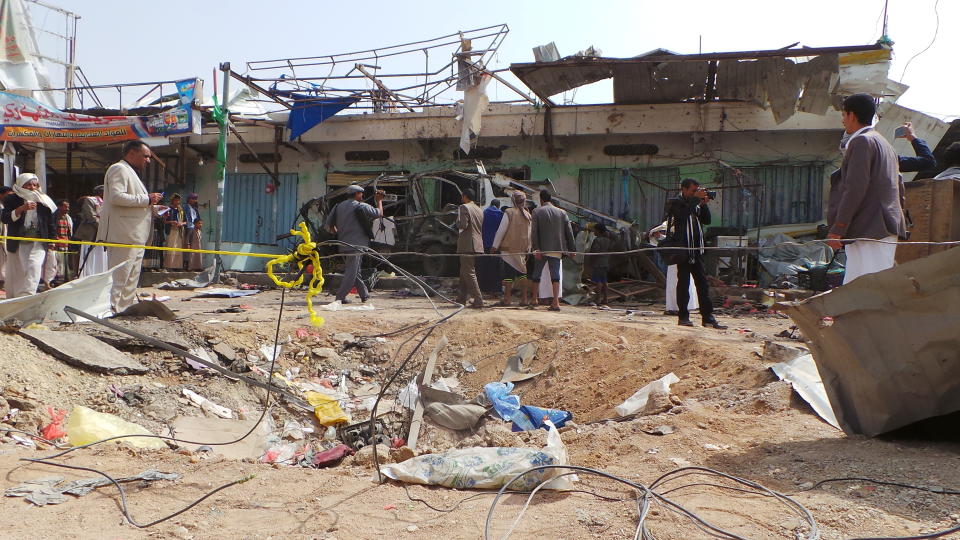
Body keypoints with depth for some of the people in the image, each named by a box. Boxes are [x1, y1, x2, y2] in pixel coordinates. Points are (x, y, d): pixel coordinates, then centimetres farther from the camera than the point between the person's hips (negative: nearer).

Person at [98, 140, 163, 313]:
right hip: (123, 235, -11)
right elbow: (116, 196, -22)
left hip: (135, 237, 11)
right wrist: (146, 199, -17)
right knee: (119, 277, -11)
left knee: (131, 279, 13)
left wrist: (153, 209, 20)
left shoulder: (130, 173, 27)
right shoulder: (119, 169, -7)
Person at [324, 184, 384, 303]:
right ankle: (340, 297, -7)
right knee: (351, 272, -4)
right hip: (355, 245, -7)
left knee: (355, 271, 15)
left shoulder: (338, 206, 11)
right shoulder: (361, 206, -7)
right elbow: (379, 213, -2)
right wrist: (379, 201, 14)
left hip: (342, 244, 7)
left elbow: (329, 224, 13)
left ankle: (364, 294, 21)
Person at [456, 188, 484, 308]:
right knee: (464, 272, 19)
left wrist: (457, 220, -2)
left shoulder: (464, 207, -9)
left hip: (467, 246, -9)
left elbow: (463, 225, -19)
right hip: (478, 245, 9)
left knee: (469, 273, -7)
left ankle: (478, 301, -12)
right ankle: (462, 298, 25)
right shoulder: (479, 210, 17)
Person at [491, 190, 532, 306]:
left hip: (509, 247, -5)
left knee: (508, 273, -2)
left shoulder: (509, 213, -8)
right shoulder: (527, 215, 7)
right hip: (523, 249, 5)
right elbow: (530, 233, 11)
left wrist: (495, 245, -2)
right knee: (522, 272, 11)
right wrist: (528, 248, 18)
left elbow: (501, 230, -8)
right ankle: (525, 299, 10)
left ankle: (506, 299, -2)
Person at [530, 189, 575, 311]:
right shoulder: (562, 212, 8)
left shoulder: (537, 212, -1)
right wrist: (571, 249, 9)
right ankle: (555, 302, -7)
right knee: (555, 275, 1)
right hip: (557, 249, 2)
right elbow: (569, 232, 6)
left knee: (536, 274, 12)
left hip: (542, 249, -2)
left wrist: (536, 249, -13)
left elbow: (534, 232, -10)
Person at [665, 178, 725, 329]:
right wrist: (696, 199, -15)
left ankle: (708, 318, 4)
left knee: (703, 284, 3)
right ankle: (683, 317, 4)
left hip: (697, 249, 6)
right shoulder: (674, 203, -1)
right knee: (683, 283, -3)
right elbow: (683, 214, -20)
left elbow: (707, 221, 13)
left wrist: (704, 204, 0)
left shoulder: (696, 204, 18)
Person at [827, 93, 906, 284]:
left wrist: (837, 228, -17)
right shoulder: (885, 144, 24)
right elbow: (899, 187, 24)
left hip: (870, 231, -10)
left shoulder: (861, 141, -8)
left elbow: (855, 188, -17)